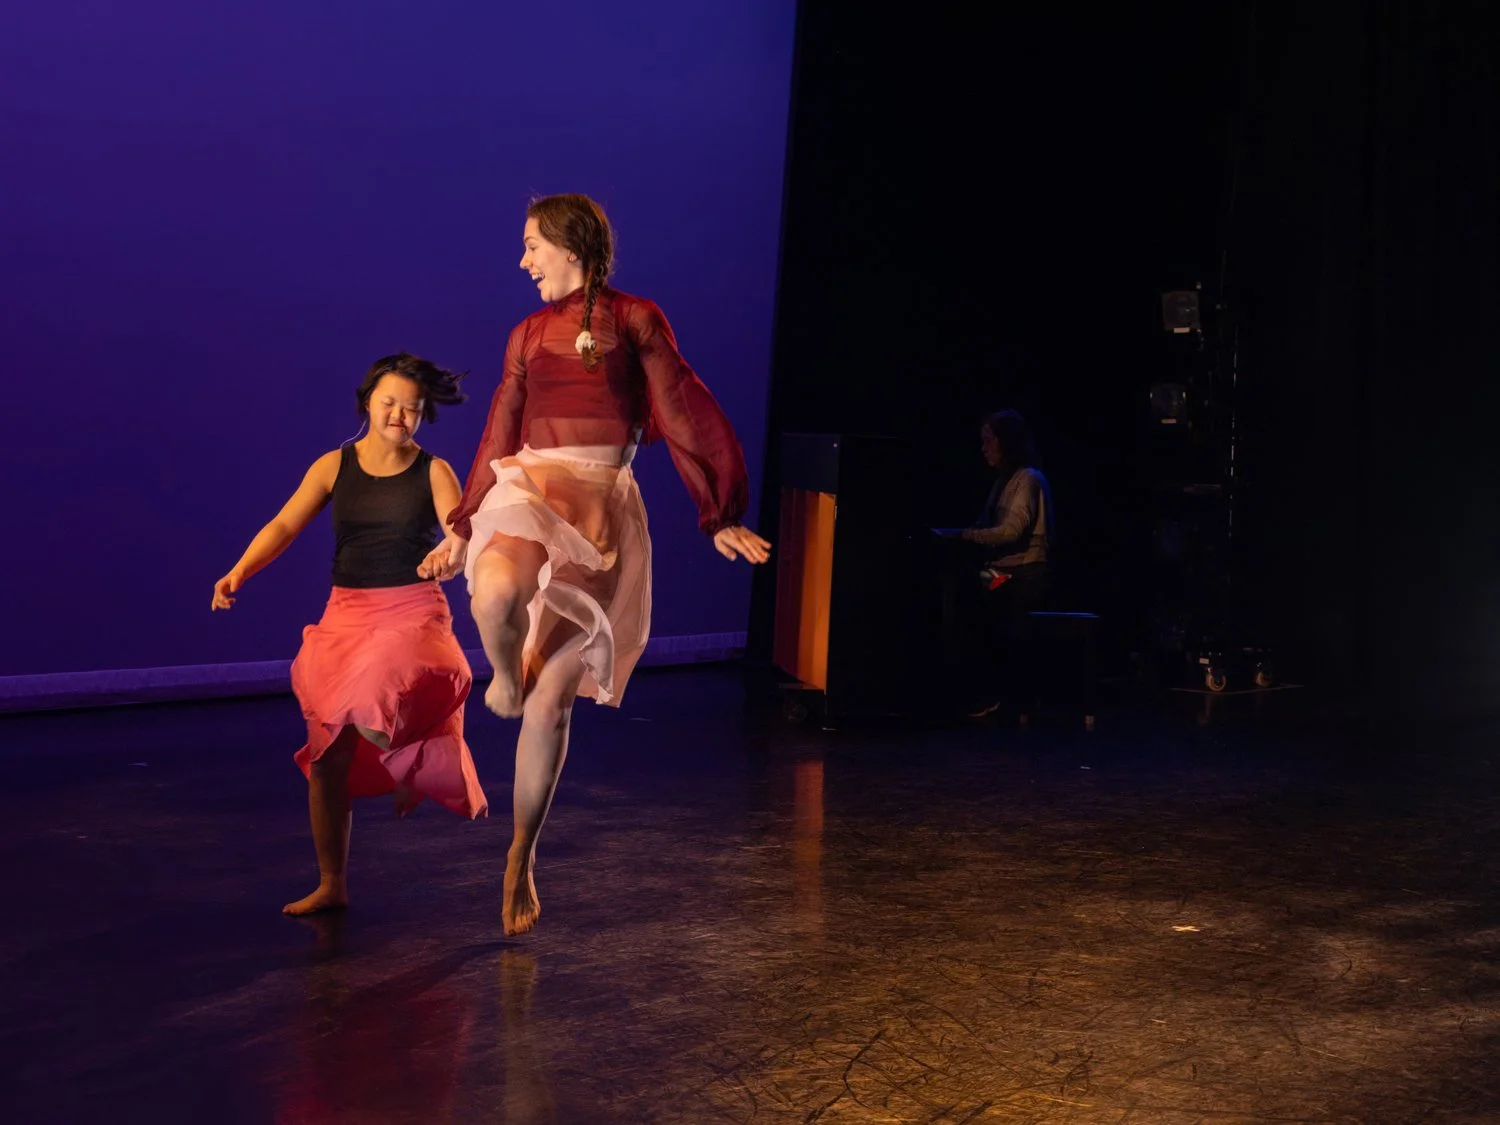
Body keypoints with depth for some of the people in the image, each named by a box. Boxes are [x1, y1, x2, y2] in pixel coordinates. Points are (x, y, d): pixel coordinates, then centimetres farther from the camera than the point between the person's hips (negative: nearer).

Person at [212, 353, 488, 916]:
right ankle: (332, 885, 19)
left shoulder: (434, 472, -1)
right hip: (346, 615, 3)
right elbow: (284, 526, -4)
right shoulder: (334, 466, 4)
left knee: (372, 711, -29)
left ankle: (414, 764, 10)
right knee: (328, 754, 3)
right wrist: (237, 573, -21)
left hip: (413, 614, -3)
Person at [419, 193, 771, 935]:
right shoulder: (528, 334, 16)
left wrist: (720, 517, -1)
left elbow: (682, 415, 3)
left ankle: (522, 859, 15)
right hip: (528, 490, 2)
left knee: (552, 700, -1)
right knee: (494, 595, -37)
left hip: (602, 508, -2)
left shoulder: (634, 319, 5)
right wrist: (462, 530, 24)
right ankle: (504, 676, -2)